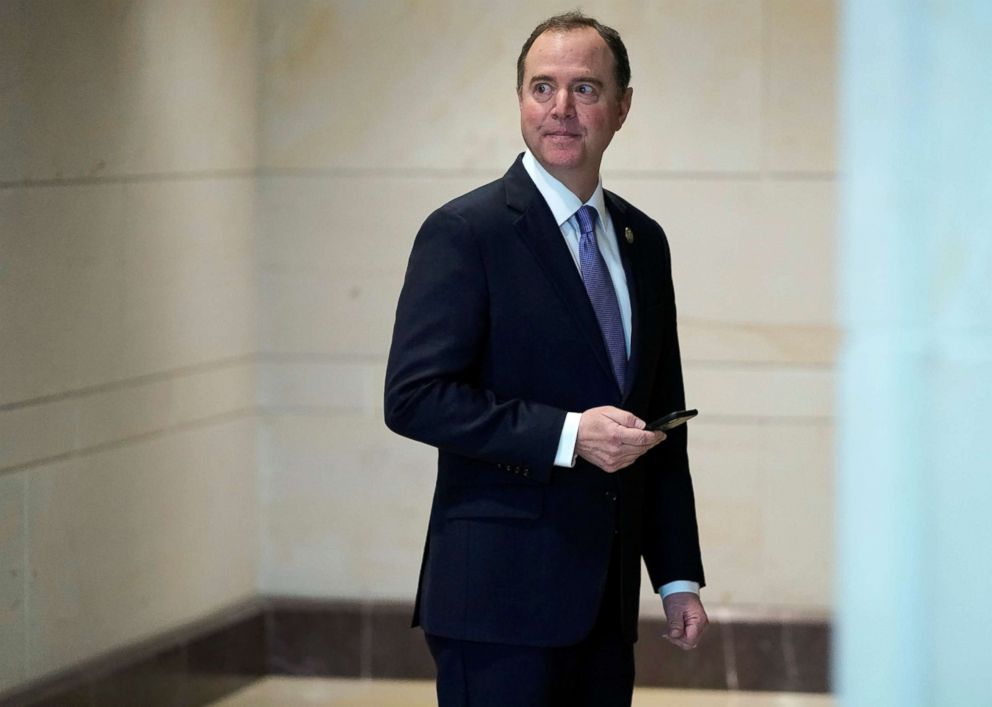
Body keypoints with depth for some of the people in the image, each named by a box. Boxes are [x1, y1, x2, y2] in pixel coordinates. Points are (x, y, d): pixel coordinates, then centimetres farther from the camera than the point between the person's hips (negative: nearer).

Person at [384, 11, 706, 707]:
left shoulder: (644, 241, 14)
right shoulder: (465, 232, -6)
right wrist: (569, 434, -20)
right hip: (501, 594, -6)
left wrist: (679, 576, 14)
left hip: (606, 598, 6)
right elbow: (413, 398, -14)